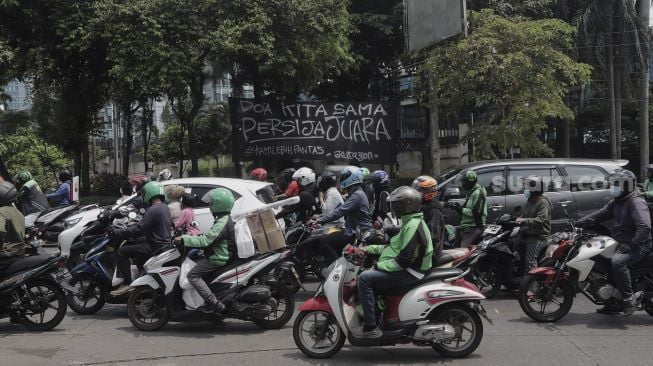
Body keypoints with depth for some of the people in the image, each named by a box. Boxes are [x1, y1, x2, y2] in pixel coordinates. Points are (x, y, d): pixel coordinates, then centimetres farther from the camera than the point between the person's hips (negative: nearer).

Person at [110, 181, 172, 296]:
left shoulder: (153, 210, -19)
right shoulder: (165, 208, 12)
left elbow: (139, 229, -23)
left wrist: (117, 232, -16)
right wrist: (128, 227, 21)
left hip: (155, 247, -10)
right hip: (165, 243, 10)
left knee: (122, 252, -8)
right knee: (133, 245, 30)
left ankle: (127, 283, -13)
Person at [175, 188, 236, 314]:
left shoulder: (222, 223, -21)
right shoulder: (226, 219, 13)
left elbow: (205, 240, -26)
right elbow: (210, 236, 25)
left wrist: (184, 239, -21)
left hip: (218, 259, -11)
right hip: (223, 255, 11)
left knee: (193, 275, -14)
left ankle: (214, 303, -22)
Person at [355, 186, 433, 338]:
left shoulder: (413, 226, -18)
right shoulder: (411, 222, 16)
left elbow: (405, 260, -25)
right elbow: (394, 247, 22)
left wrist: (379, 265, -17)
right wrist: (369, 249, 13)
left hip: (410, 273, -11)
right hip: (407, 269, 11)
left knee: (364, 278, -21)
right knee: (370, 276, 20)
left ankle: (370, 328, -23)